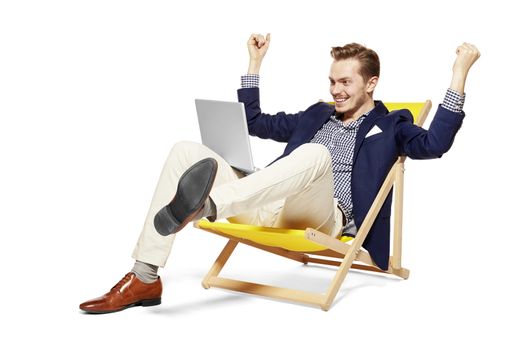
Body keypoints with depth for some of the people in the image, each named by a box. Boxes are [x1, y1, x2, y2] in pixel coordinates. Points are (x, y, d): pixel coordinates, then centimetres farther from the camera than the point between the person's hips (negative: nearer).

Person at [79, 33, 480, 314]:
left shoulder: (390, 124, 15)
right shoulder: (316, 115, 28)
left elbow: (434, 143, -4)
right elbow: (254, 122, 31)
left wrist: (460, 71, -5)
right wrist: (256, 62, 32)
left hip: (324, 218, -5)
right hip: (273, 209, 5)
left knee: (316, 154, -37)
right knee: (187, 151, -12)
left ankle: (206, 205, -56)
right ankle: (144, 278, -20)